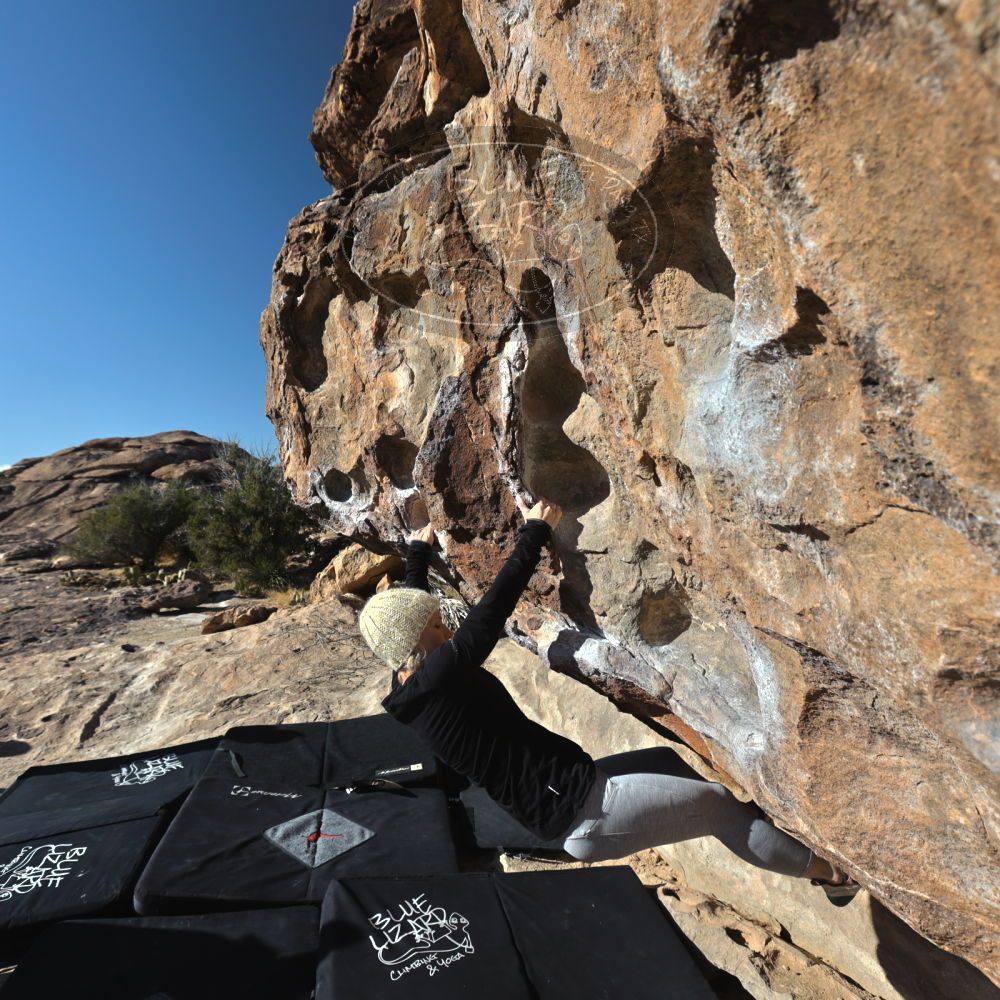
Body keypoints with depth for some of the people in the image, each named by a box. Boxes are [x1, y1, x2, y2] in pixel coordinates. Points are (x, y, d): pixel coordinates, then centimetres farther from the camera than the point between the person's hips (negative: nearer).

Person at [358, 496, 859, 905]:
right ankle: (829, 872, 29)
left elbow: (406, 607, 17)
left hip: (567, 794, 9)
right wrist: (534, 533, -19)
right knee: (721, 805, 5)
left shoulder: (412, 686, 3)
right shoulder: (437, 679, -26)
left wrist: (418, 551, 31)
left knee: (674, 762, 19)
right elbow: (492, 609, -30)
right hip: (582, 812, -9)